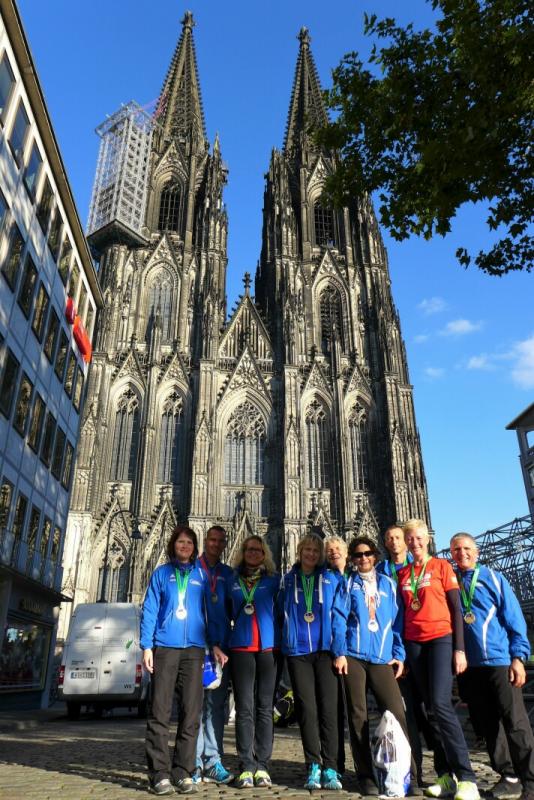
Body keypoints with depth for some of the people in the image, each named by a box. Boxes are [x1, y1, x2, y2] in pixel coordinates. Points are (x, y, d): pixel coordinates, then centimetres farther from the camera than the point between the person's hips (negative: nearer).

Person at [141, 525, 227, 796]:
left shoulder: (202, 575, 12)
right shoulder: (161, 573, 8)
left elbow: (210, 611, 13)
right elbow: (149, 610, 4)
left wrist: (215, 644, 4)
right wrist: (146, 646, -5)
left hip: (194, 649, 2)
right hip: (164, 648, -1)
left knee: (191, 713, 3)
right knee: (160, 712, -2)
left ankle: (183, 772, 12)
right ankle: (159, 773, 7)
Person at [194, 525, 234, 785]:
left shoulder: (228, 574, 13)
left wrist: (226, 642, 4)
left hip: (221, 646, 4)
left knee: (216, 705, 7)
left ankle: (212, 761, 15)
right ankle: (194, 762, 6)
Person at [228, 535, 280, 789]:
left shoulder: (274, 581, 7)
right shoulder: (233, 581, 10)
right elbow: (229, 613, 16)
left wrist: (282, 643, 0)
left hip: (268, 648, 0)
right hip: (241, 648, 1)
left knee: (265, 708, 3)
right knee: (244, 708, 0)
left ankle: (262, 766, 10)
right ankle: (246, 767, 6)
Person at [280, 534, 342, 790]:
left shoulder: (330, 578, 5)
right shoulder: (288, 580, 9)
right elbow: (281, 612, 13)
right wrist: (286, 638, 6)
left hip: (325, 649, -1)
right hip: (297, 650, 1)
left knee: (328, 708, -2)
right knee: (307, 708, 2)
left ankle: (330, 769, 6)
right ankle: (313, 767, 12)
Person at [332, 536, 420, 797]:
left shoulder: (388, 584, 13)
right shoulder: (348, 584, 9)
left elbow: (398, 621, 11)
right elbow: (339, 619, 1)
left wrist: (399, 655, 3)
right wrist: (339, 652, -9)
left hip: (382, 658, 1)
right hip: (353, 656, -1)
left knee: (396, 713, -7)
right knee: (358, 715, 4)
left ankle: (407, 775, 3)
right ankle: (366, 775, 13)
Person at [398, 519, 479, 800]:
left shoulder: (441, 566, 1)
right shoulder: (402, 574, 11)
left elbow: (456, 609, -1)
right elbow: (402, 611, 14)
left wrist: (459, 649, -8)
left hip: (441, 639, -4)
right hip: (414, 644, 4)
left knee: (440, 705, -14)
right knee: (431, 709, 5)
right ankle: (446, 775, 11)